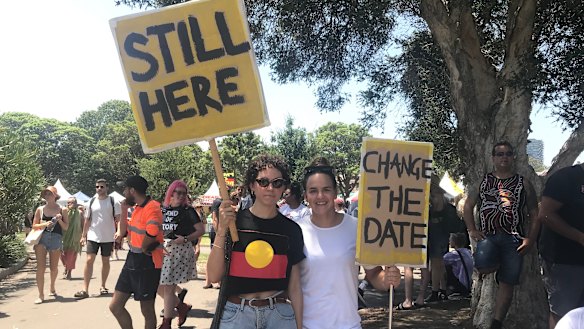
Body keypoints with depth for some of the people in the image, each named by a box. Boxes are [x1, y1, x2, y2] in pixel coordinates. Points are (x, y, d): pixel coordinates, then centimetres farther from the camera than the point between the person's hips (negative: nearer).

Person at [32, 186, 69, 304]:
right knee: (40, 266, -10)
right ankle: (41, 295, -6)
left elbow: (66, 227, 6)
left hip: (56, 238, 0)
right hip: (42, 238, 0)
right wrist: (45, 224, -9)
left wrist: (59, 220, -11)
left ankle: (52, 288, 37)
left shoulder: (62, 210, 6)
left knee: (54, 267, 10)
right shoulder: (40, 209, 8)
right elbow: (34, 226, 8)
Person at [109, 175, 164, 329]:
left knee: (147, 311, 5)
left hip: (147, 263, -9)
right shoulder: (137, 208, 12)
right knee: (115, 306, 11)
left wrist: (143, 247, -19)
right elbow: (124, 232, 19)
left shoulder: (152, 207, -19)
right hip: (132, 261, 9)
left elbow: (152, 231, -39)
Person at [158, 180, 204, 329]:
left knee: (168, 287, -2)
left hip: (181, 251, -5)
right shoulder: (163, 210, 10)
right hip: (164, 250, 5)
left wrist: (185, 239, -17)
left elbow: (201, 230, -5)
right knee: (158, 286, 5)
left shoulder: (188, 210, -2)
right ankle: (182, 306, 26)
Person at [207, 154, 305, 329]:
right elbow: (214, 276, -8)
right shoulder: (233, 221, -4)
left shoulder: (291, 230, 2)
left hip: (279, 315, 2)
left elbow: (294, 287, 4)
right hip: (235, 313, -1)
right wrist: (221, 230, -17)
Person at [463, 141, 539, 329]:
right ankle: (495, 264, 8)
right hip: (488, 235, 0)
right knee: (482, 267, -29)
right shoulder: (483, 181, 10)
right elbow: (468, 205, 12)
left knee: (507, 284, 2)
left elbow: (534, 214, 5)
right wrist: (472, 230, -1)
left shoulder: (523, 183, 7)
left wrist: (530, 239, -7)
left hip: (513, 238, 0)